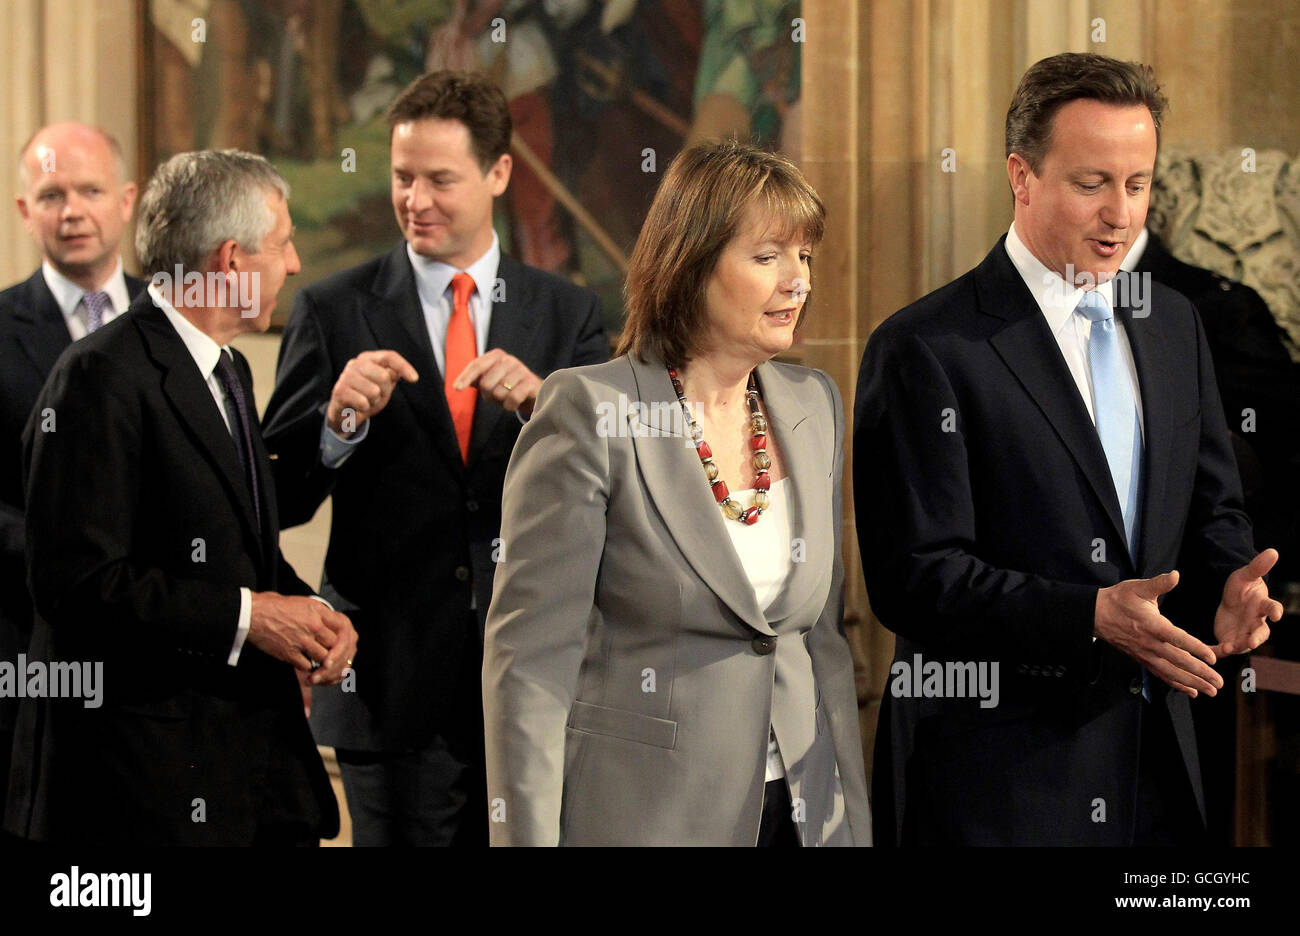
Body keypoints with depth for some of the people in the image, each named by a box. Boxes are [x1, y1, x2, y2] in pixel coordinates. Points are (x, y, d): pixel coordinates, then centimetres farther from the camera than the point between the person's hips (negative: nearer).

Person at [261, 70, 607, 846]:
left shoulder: (568, 314, 7)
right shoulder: (334, 311, 2)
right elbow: (281, 502, -1)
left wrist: (541, 405, -19)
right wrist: (339, 420, -20)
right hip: (393, 674, -1)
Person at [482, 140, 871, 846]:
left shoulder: (814, 405, 8)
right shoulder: (592, 411, -11)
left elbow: (822, 635, 13)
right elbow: (530, 659, -12)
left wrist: (853, 820, 9)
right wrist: (529, 836, -15)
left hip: (801, 810, 5)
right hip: (640, 813, -5)